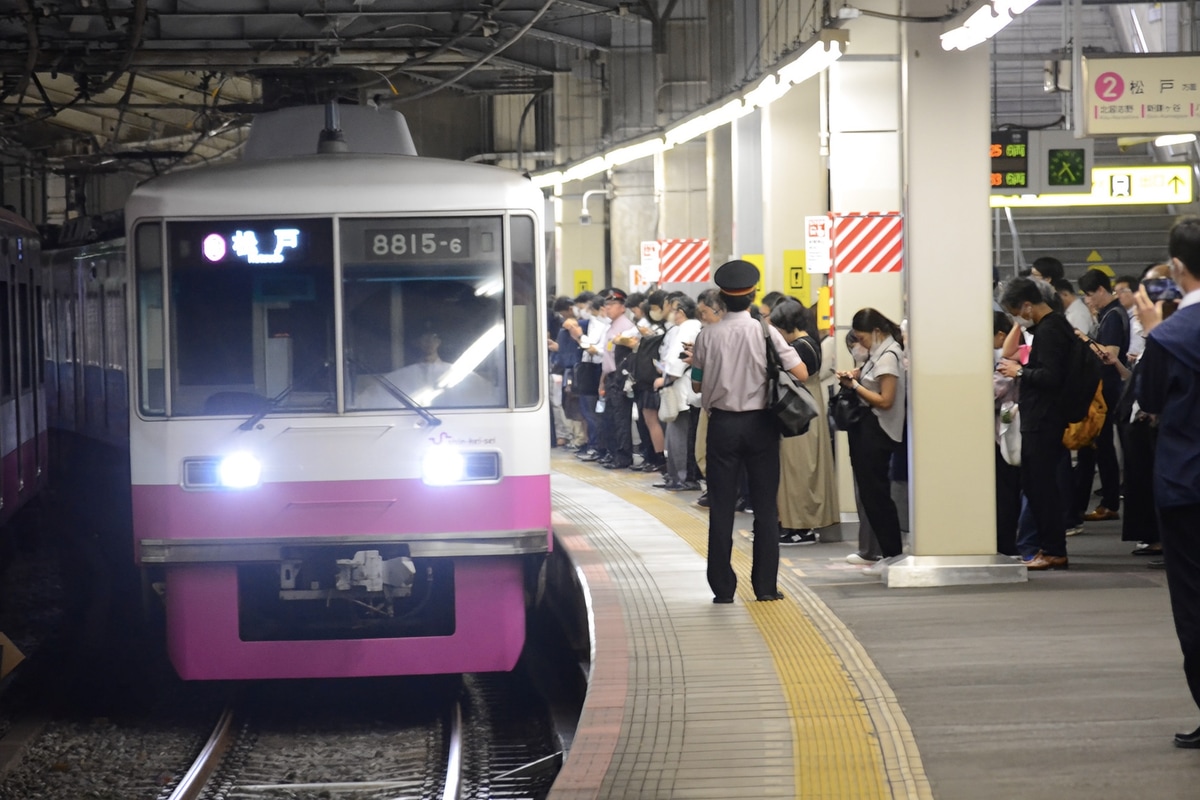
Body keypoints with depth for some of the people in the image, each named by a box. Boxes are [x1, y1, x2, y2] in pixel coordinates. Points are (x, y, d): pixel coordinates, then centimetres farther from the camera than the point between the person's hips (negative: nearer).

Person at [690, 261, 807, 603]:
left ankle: (722, 587, 4)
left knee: (722, 507, 5)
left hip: (723, 424, 1)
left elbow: (697, 384, 4)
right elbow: (801, 374, -9)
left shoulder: (708, 336, -5)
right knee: (766, 506, 7)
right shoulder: (765, 332, -8)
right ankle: (766, 585, 6)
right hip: (760, 423, 0)